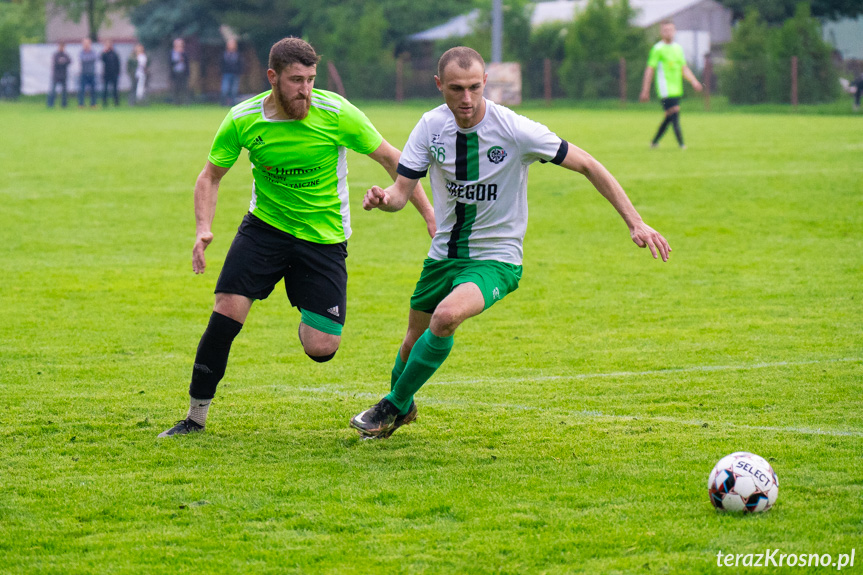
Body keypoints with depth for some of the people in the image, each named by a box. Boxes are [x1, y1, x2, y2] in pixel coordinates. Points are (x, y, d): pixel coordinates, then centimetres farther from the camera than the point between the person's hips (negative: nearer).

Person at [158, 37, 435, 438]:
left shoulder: (336, 113, -16)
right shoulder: (242, 120, -12)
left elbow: (390, 158, -5)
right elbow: (210, 176, 2)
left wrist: (429, 214, -8)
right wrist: (203, 229, -15)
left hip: (324, 236, -1)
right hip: (265, 225, 1)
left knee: (321, 349, -8)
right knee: (226, 311, -16)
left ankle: (310, 323, 32)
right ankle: (196, 415, 0)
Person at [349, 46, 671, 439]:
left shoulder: (515, 130, -21)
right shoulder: (432, 126, -9)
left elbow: (588, 167, -14)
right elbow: (402, 191, -8)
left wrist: (635, 223, -18)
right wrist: (382, 199, -33)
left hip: (495, 258, -5)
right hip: (444, 254, 5)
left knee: (446, 317, -30)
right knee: (416, 334, 16)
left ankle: (393, 407, -8)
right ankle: (404, 407, 50)